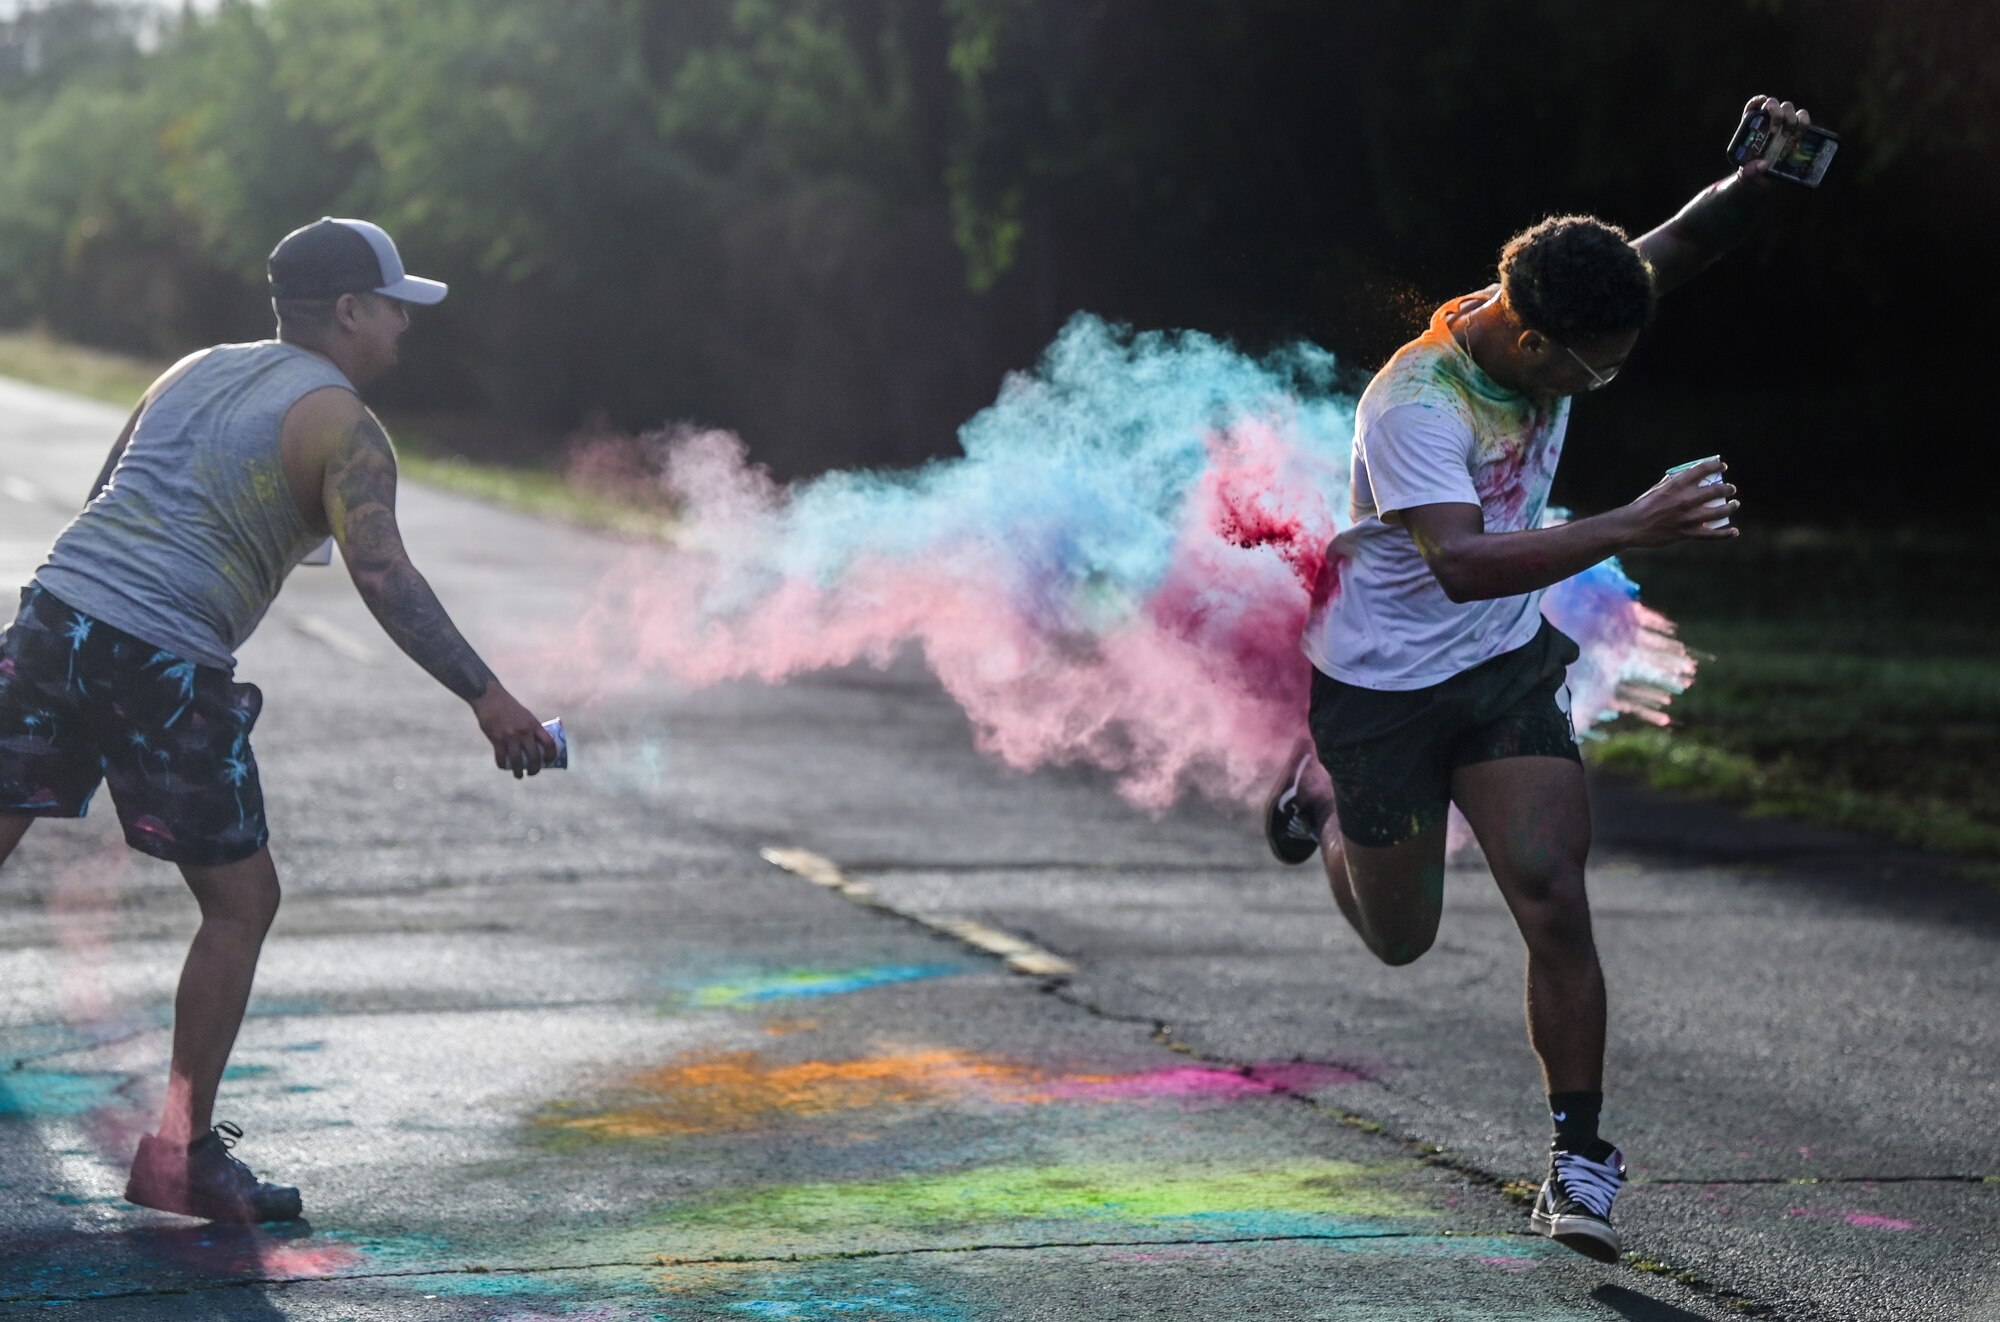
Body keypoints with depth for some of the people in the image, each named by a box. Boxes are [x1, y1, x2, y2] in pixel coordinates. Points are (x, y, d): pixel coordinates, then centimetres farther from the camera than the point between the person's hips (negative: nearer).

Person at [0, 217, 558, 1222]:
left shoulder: (193, 371, 19)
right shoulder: (342, 426, -4)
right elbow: (379, 573, -19)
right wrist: (485, 698, -24)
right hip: (167, 670, -6)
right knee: (241, 903, 7)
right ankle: (181, 1153, 6)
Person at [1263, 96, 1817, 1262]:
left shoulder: (1560, 327, -11)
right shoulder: (1415, 402, -32)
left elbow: (1688, 243, -10)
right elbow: (1462, 561, -44)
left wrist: (1767, 173, -32)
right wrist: (1632, 528, -51)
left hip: (1509, 672, 4)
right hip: (1382, 693, -4)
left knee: (1555, 903, -12)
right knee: (1402, 939, 15)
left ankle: (1581, 1160, -4)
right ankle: (1325, 796, 47)